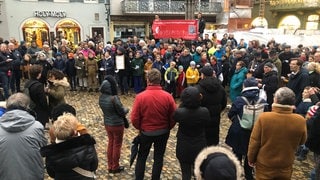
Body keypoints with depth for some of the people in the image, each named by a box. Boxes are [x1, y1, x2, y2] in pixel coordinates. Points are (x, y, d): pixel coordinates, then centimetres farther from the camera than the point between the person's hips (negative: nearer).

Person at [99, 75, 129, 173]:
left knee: (110, 143, 21)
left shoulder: (101, 97, -5)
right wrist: (126, 109, 4)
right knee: (117, 145, 12)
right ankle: (115, 167, 28)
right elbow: (122, 112, -17)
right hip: (117, 125, -6)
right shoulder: (114, 98, -27)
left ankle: (110, 166, 33)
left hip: (107, 124, 7)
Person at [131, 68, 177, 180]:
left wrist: (140, 128, 8)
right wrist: (167, 128, 12)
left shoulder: (140, 96, -18)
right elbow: (173, 117, -7)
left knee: (141, 157, 19)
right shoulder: (168, 96, -14)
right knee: (158, 158, 18)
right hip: (163, 132, 1)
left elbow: (134, 118, -12)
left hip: (146, 132, -1)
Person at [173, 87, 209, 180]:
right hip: (199, 146, 2)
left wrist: (183, 102, -7)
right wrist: (198, 101, -2)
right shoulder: (205, 112, -20)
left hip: (184, 147, -1)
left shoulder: (179, 112, -25)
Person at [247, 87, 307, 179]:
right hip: (286, 166, 2)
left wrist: (251, 159, 1)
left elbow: (254, 141, -14)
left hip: (265, 165, -2)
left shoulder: (263, 117, -24)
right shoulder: (300, 121, -17)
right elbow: (302, 142, 2)